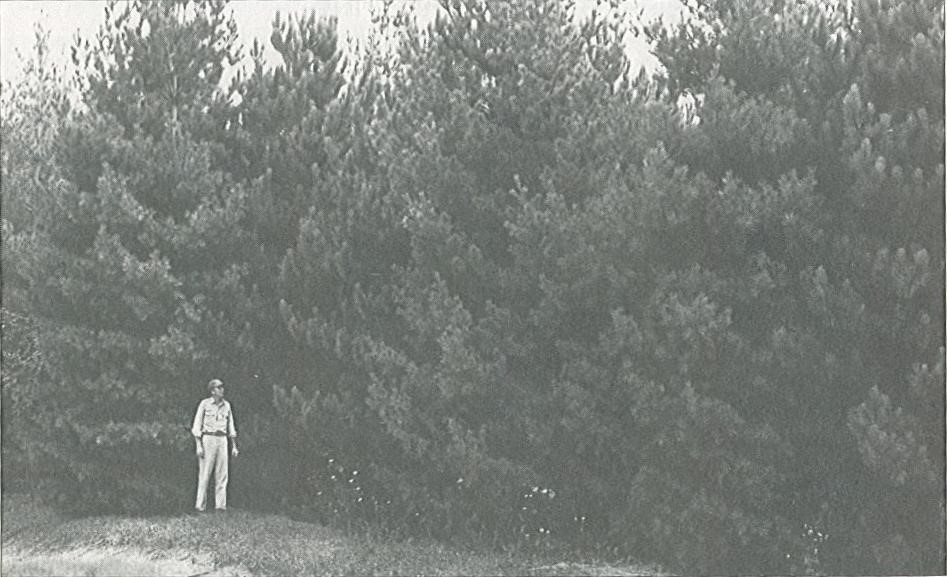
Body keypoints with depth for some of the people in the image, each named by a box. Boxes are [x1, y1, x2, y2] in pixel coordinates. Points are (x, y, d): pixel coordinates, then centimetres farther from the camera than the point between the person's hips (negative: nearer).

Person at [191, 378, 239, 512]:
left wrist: (234, 446, 12)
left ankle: (220, 504, 3)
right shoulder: (205, 404, -3)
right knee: (204, 474, -5)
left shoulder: (226, 405, 11)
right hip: (208, 439, -4)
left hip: (222, 440, 5)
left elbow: (231, 427, 17)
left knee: (222, 474, 1)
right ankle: (200, 505, -2)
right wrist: (199, 446, -11)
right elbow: (197, 426, -3)